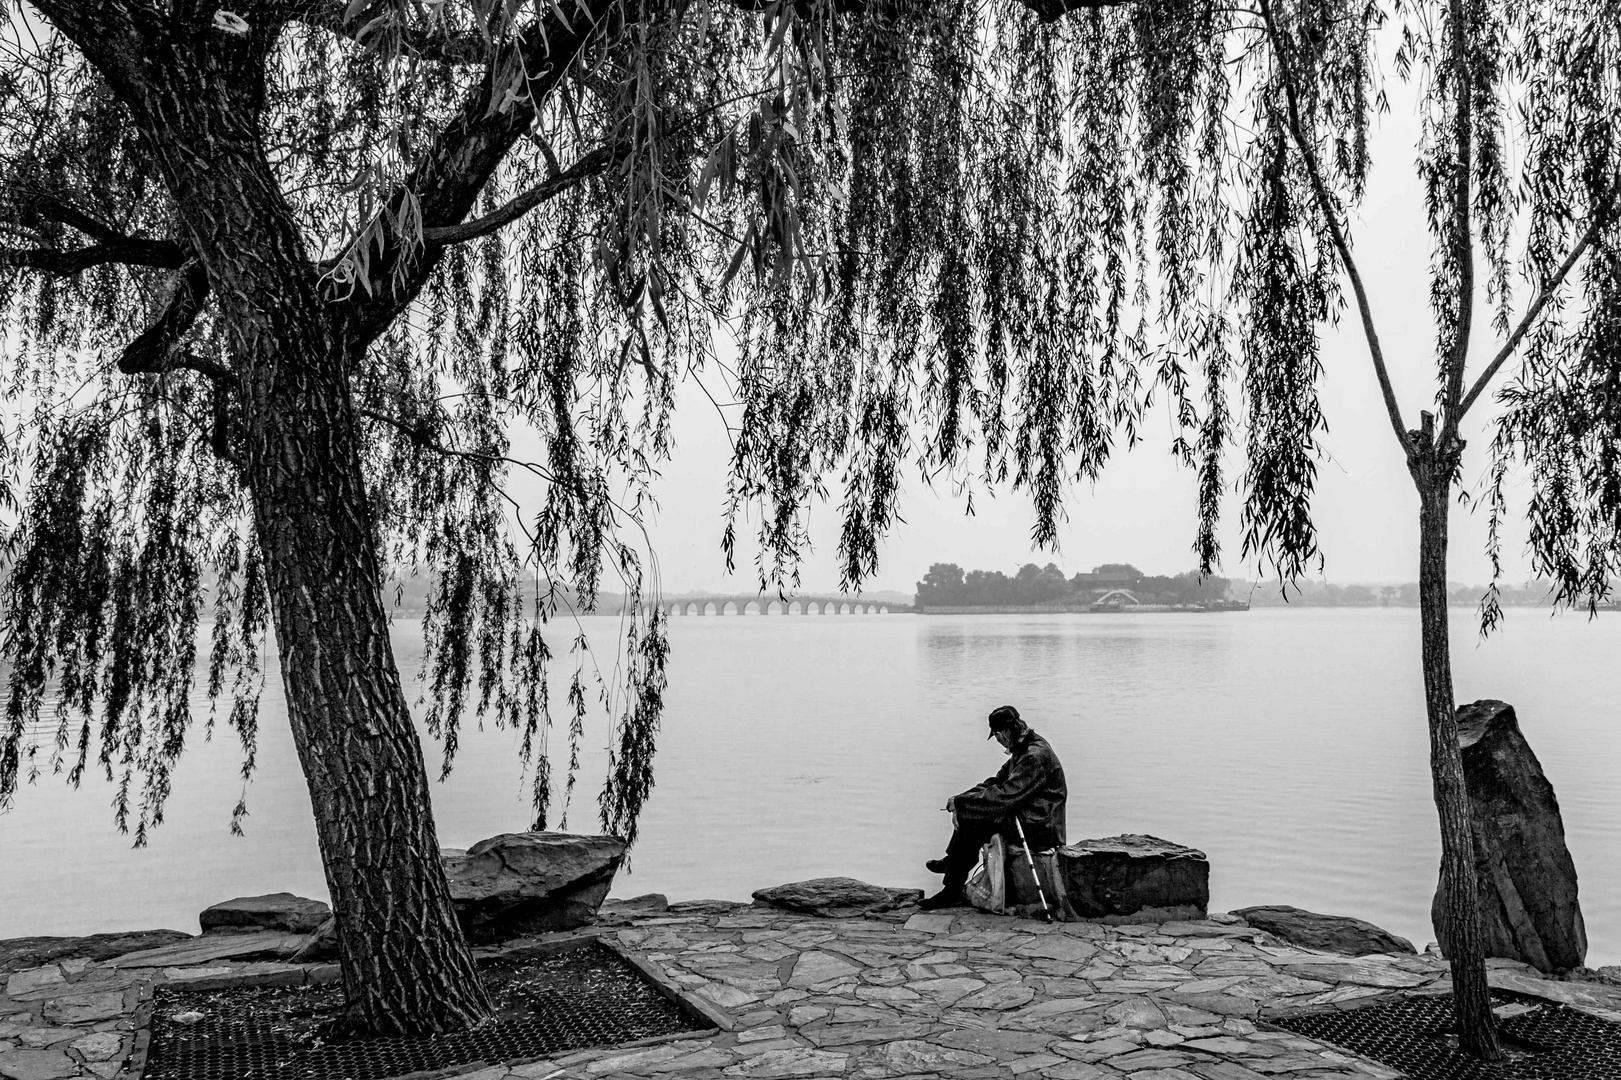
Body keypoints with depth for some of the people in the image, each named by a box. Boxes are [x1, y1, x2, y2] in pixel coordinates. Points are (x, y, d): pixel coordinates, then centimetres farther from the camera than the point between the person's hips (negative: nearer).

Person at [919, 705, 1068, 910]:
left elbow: (1003, 797, -26)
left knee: (974, 819, -12)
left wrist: (959, 801, -18)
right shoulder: (1024, 749, 10)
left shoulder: (1035, 756, -23)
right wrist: (962, 802, -1)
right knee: (969, 814, 6)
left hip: (1038, 829, -10)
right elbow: (999, 781, 13)